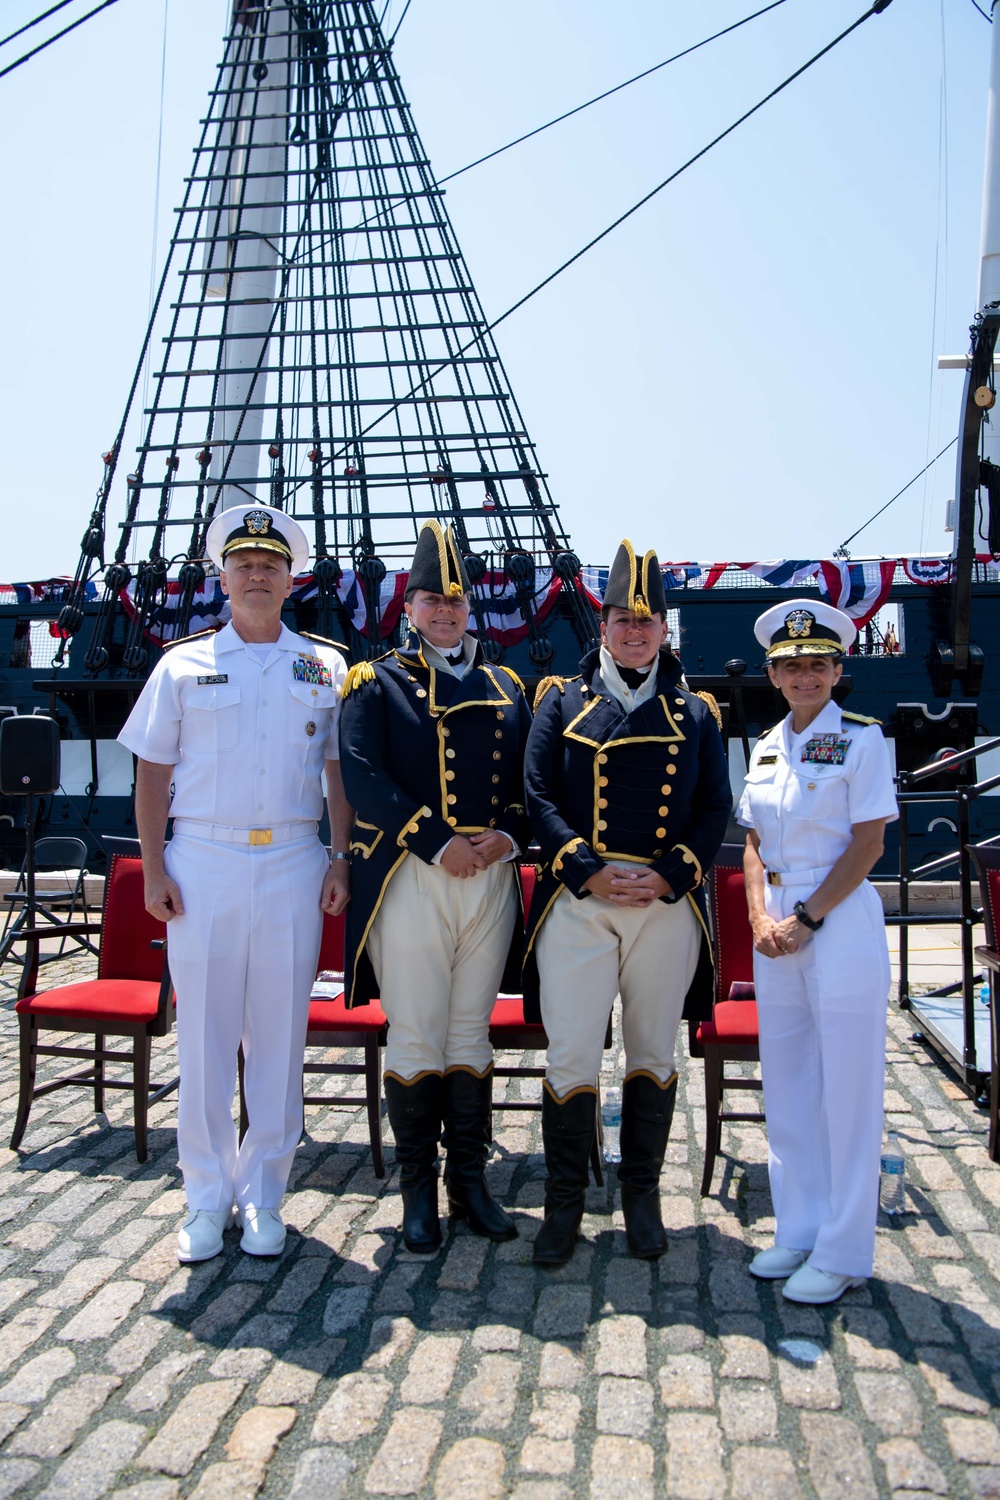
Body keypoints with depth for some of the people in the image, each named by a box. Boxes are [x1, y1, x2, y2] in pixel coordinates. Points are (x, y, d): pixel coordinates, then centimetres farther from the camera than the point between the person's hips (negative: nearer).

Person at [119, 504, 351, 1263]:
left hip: (293, 866, 1)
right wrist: (154, 868, -2)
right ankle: (207, 1198, 18)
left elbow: (340, 771, 9)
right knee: (204, 1037, 4)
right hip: (202, 864, 0)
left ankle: (263, 1195, 20)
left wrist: (341, 859, 0)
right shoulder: (183, 665, 8)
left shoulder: (326, 667, 9)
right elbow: (153, 773, 6)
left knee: (280, 1037, 6)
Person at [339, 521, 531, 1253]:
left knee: (472, 1034, 12)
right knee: (417, 1039, 2)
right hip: (411, 880, -4)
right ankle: (419, 1189, 16)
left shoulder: (505, 687, 16)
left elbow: (529, 775, 13)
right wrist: (437, 844, -16)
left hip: (491, 879, 4)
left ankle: (469, 1180, 23)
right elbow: (365, 776, -9)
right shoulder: (378, 683, 3)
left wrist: (507, 834, -7)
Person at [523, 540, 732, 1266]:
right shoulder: (562, 700, 8)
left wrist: (667, 877, -9)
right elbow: (539, 797, 0)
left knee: (654, 1053, 10)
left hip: (669, 903, 2)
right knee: (572, 1054, -1)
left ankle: (642, 1194, 26)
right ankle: (564, 1201, 14)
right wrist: (589, 873, -12)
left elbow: (716, 810, 6)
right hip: (577, 901, -1)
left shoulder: (696, 713, 11)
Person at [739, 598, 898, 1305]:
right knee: (786, 1082, 12)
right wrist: (761, 918, -3)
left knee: (846, 1088, 1)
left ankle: (842, 1254, 14)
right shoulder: (767, 747, 11)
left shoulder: (861, 739, -6)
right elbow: (755, 843, 12)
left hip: (841, 922, -6)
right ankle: (799, 1232, 26)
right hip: (776, 926, 6)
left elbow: (868, 844, -10)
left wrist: (806, 919, -14)